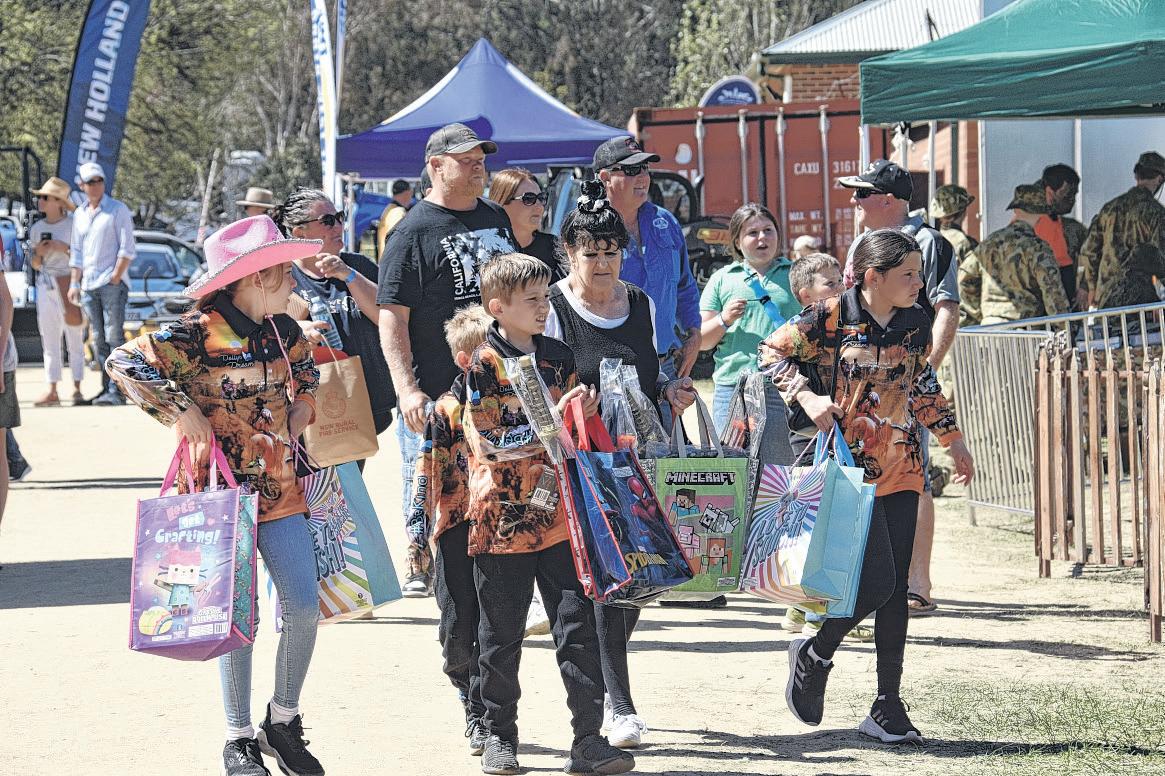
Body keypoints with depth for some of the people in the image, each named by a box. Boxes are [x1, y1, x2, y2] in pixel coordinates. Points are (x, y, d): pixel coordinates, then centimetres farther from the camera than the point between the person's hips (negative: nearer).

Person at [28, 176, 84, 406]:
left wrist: (64, 249, -17)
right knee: (49, 341, 3)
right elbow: (35, 265, 15)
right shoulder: (37, 228, 10)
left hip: (70, 285, -5)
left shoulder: (73, 224, -5)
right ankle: (52, 391, 3)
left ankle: (77, 388, -1)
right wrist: (38, 253, -5)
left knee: (75, 340, -2)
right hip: (45, 286, 5)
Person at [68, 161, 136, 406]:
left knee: (114, 337, -10)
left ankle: (117, 391, -13)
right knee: (99, 340, 6)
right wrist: (74, 283, 12)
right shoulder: (80, 214, 15)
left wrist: (115, 277, -13)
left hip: (112, 283, -6)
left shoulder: (118, 210, -1)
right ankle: (106, 389, 9)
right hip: (88, 285, 6)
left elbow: (127, 248, -6)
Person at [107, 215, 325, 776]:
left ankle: (283, 721, 19)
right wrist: (181, 413, -21)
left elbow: (306, 377, 25)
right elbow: (124, 363, -19)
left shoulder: (282, 330, 5)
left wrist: (297, 419, 10)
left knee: (304, 606, 0)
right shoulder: (199, 334, -15)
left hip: (279, 486, 6)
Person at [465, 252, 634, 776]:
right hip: (503, 517, -4)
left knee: (578, 626, -2)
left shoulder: (559, 357, 11)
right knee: (501, 635, 6)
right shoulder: (483, 364, -5)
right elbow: (491, 441, -14)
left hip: (559, 517, 4)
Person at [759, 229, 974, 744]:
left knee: (895, 589, 4)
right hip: (851, 465, -5)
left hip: (901, 467, 5)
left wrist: (953, 439, 24)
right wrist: (807, 397, -16)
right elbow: (773, 351, -2)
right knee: (877, 582, -13)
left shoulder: (916, 323, 6)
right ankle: (814, 655, 15)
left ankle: (887, 708, 10)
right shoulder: (834, 315, -10)